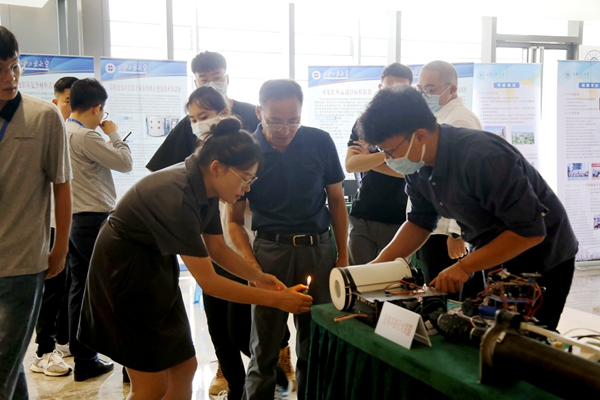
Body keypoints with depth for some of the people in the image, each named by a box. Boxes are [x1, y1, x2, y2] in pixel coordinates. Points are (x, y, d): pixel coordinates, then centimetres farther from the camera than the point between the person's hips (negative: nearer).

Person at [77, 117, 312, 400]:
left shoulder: (205, 186, -6)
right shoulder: (177, 196, -31)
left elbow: (216, 247, 7)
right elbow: (208, 283, -29)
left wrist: (258, 276, -5)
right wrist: (277, 299, -24)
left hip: (157, 266, 8)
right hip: (125, 273, -8)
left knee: (184, 367, 10)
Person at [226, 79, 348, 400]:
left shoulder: (320, 142, -4)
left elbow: (336, 200, 8)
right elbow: (234, 221, -1)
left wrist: (343, 255, 5)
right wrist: (253, 267, -14)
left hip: (319, 248, 2)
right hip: (271, 250, -1)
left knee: (317, 342, 12)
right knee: (265, 346, 6)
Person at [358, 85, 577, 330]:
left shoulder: (484, 156, -34)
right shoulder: (418, 164, -10)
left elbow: (531, 231, -30)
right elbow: (420, 222, 2)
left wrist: (464, 267, -30)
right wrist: (379, 263, -10)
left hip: (540, 262, -7)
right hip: (491, 256, 7)